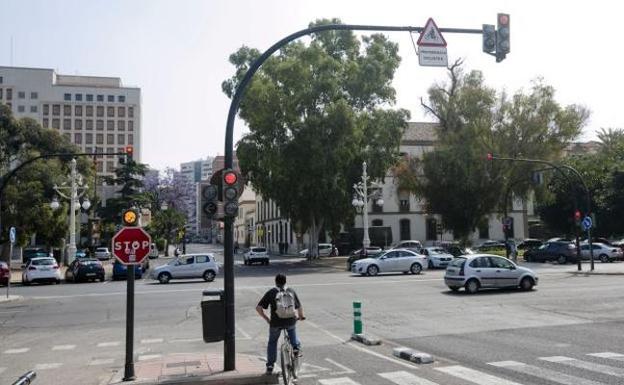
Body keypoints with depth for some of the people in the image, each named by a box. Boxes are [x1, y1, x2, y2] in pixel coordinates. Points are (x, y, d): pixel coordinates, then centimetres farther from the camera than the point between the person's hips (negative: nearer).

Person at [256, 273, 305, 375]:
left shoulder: (271, 292, 2)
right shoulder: (291, 291, 7)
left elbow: (258, 308, -2)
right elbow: (299, 307, 12)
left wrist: (267, 318, 11)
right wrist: (301, 316, 32)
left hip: (276, 322, -1)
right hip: (291, 321, 1)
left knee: (272, 342, 22)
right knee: (292, 328, 37)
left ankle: (270, 366, 21)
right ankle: (296, 347, 22)